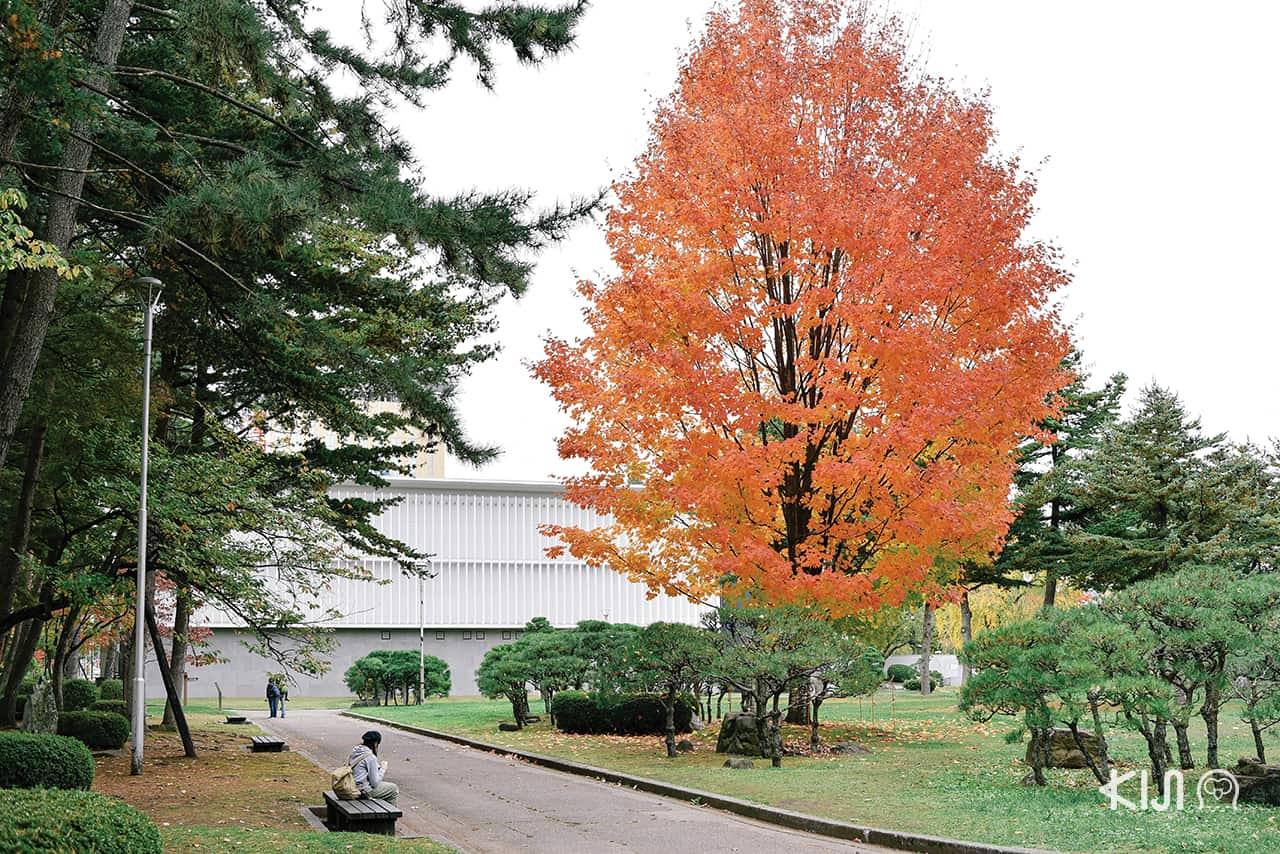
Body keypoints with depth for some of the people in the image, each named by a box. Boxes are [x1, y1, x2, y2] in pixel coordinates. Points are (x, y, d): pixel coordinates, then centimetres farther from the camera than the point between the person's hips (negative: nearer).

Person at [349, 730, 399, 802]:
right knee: (394, 789, 5)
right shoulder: (371, 757, -19)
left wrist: (378, 766, 10)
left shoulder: (355, 751, 4)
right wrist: (383, 769, -2)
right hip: (362, 791, -9)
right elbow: (375, 783, -16)